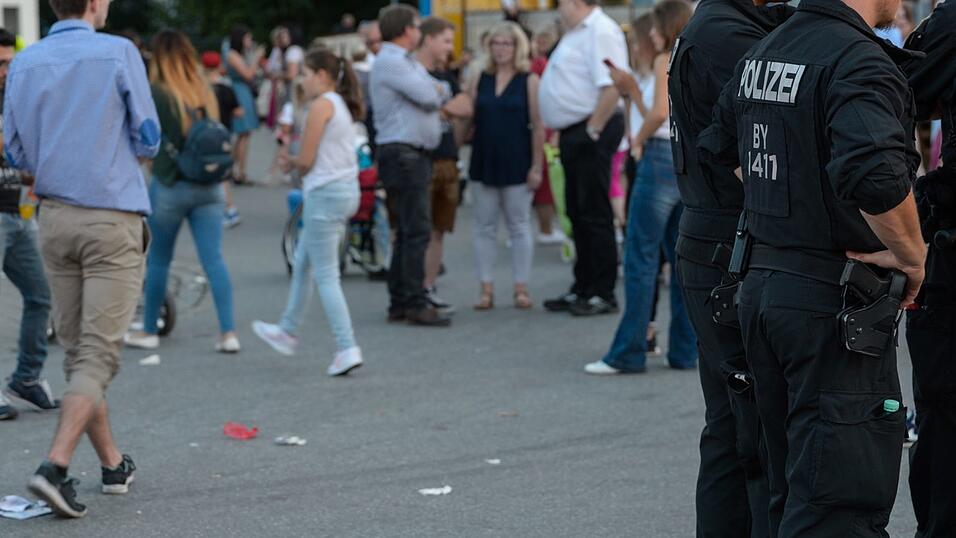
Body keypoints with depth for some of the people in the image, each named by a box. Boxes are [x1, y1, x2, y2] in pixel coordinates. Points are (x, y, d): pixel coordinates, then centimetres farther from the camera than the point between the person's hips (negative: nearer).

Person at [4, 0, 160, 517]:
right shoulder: (119, 53, -8)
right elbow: (148, 141, -4)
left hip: (55, 217, 5)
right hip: (113, 220, -5)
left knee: (77, 349, 14)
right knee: (98, 354, -5)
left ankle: (112, 463, 23)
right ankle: (55, 465, -18)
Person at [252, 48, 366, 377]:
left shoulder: (321, 105, -13)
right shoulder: (342, 105, 14)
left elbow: (306, 160, -14)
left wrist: (291, 162, 6)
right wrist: (300, 164, 3)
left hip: (325, 194, -9)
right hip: (346, 189, 9)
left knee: (326, 276, -5)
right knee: (302, 265, 22)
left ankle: (347, 349, -9)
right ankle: (288, 331, 34)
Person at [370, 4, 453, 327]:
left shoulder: (408, 62, 21)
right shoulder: (390, 62, -12)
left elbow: (442, 93, 19)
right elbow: (429, 97, -17)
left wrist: (437, 91, -1)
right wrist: (436, 91, 4)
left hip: (415, 154, 10)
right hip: (402, 152, -10)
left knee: (408, 231, 11)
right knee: (416, 231, -12)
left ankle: (399, 303, 15)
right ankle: (415, 305, -11)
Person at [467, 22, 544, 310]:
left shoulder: (529, 81, -2)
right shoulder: (480, 81, 8)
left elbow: (538, 126, -5)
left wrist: (537, 166, -10)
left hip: (516, 163, -3)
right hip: (484, 162, 3)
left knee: (519, 226, 3)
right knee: (484, 227, 5)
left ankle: (521, 288, 8)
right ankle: (486, 289, 9)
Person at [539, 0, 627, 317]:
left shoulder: (601, 32, -15)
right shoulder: (577, 33, 18)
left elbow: (611, 87, -26)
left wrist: (594, 129, -22)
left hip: (591, 133, -10)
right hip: (573, 131, 10)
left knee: (594, 214, -5)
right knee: (578, 214, 14)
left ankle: (603, 294, 0)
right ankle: (582, 289, 21)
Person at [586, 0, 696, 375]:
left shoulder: (667, 61, -6)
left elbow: (660, 112, -20)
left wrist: (638, 140, -4)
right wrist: (631, 88, 18)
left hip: (663, 159, -8)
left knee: (640, 258, -4)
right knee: (684, 259, 10)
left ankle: (628, 354, -4)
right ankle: (685, 351, 12)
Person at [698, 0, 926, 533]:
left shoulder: (761, 53, 10)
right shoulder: (859, 62, -18)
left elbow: (717, 149, 25)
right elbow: (875, 174, -35)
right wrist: (910, 255, -19)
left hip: (759, 286, 9)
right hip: (832, 301, -9)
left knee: (793, 490, 18)